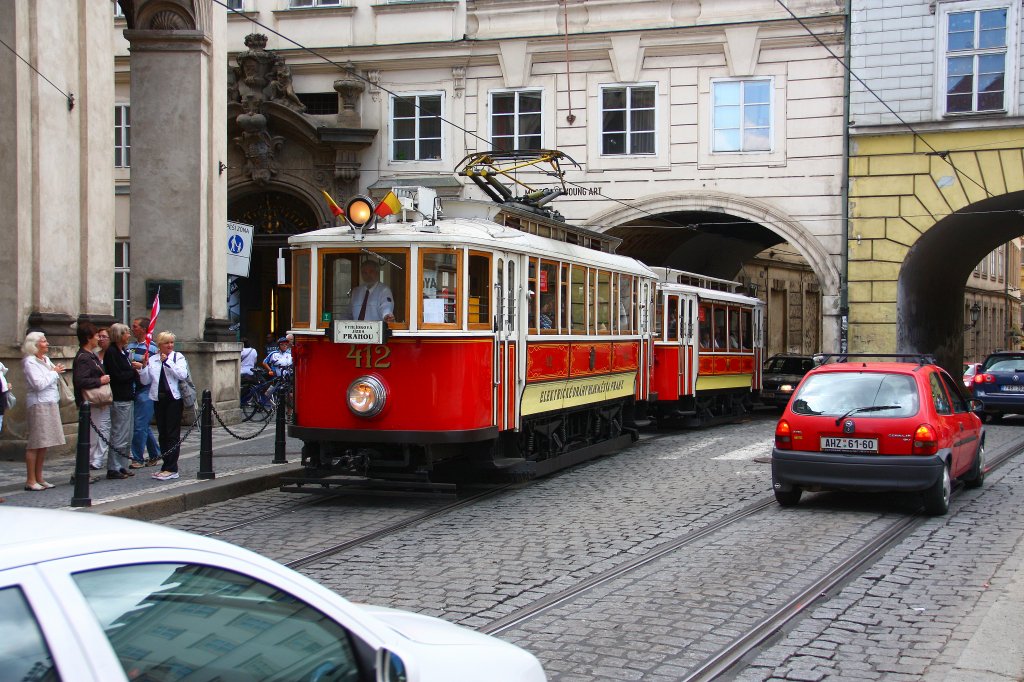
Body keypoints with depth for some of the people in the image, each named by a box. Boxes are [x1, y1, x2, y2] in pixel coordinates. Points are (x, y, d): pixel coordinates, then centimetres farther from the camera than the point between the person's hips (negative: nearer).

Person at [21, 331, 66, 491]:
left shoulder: (46, 360, 16)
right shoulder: (30, 362, -10)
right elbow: (39, 384, -19)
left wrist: (57, 372, 2)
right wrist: (54, 373, -9)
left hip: (50, 403, 8)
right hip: (38, 404, -8)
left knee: (44, 443, 10)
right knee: (35, 443, -6)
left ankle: (39, 478, 16)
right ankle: (30, 480, -3)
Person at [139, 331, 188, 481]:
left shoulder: (178, 357, 1)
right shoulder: (152, 360, 10)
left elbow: (183, 375, -15)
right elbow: (145, 381, 8)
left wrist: (167, 362, -15)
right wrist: (143, 368, -8)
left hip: (174, 398, -4)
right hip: (159, 399, 4)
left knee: (173, 434, -5)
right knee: (162, 434, 8)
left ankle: (171, 469, -4)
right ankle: (167, 466, 16)